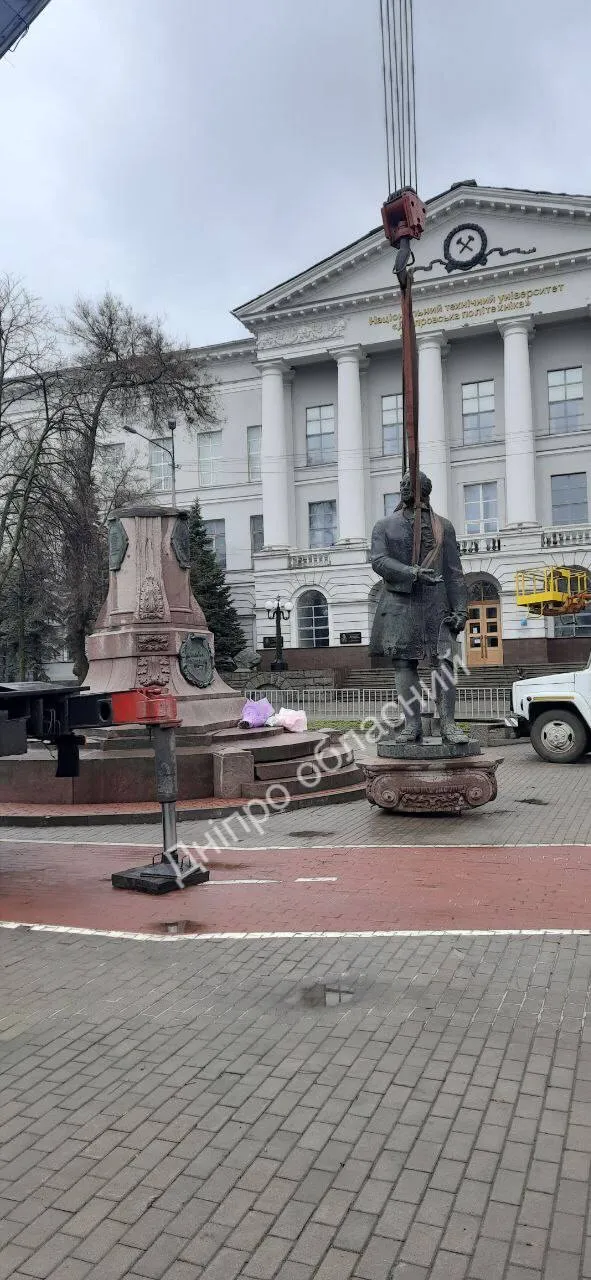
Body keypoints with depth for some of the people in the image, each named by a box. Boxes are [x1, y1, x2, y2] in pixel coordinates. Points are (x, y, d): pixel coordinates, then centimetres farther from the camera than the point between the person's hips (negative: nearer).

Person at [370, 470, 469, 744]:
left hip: (435, 604, 0)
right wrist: (412, 573, -20)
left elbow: (454, 572, 8)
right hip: (400, 603, 0)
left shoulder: (443, 527, 13)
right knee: (404, 664, -1)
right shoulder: (385, 526, 12)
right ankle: (412, 726, 2)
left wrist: (460, 608, -3)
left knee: (443, 661, -9)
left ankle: (448, 724, -6)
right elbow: (379, 561, -4)